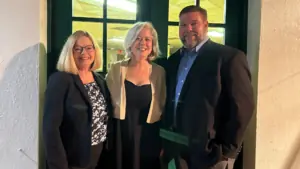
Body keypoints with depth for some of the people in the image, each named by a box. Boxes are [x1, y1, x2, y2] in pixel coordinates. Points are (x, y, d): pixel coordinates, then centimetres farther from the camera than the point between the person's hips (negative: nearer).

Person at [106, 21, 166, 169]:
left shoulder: (159, 72, 0)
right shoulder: (116, 69, -2)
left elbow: (163, 106, 7)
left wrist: (163, 142, 7)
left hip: (148, 136, 1)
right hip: (120, 135, 0)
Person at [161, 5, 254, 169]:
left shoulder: (229, 57, -8)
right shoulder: (173, 60, 12)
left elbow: (242, 106, -12)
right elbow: (169, 102, 14)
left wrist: (226, 149, -14)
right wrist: (166, 141, 6)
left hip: (209, 152, -5)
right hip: (176, 149, 6)